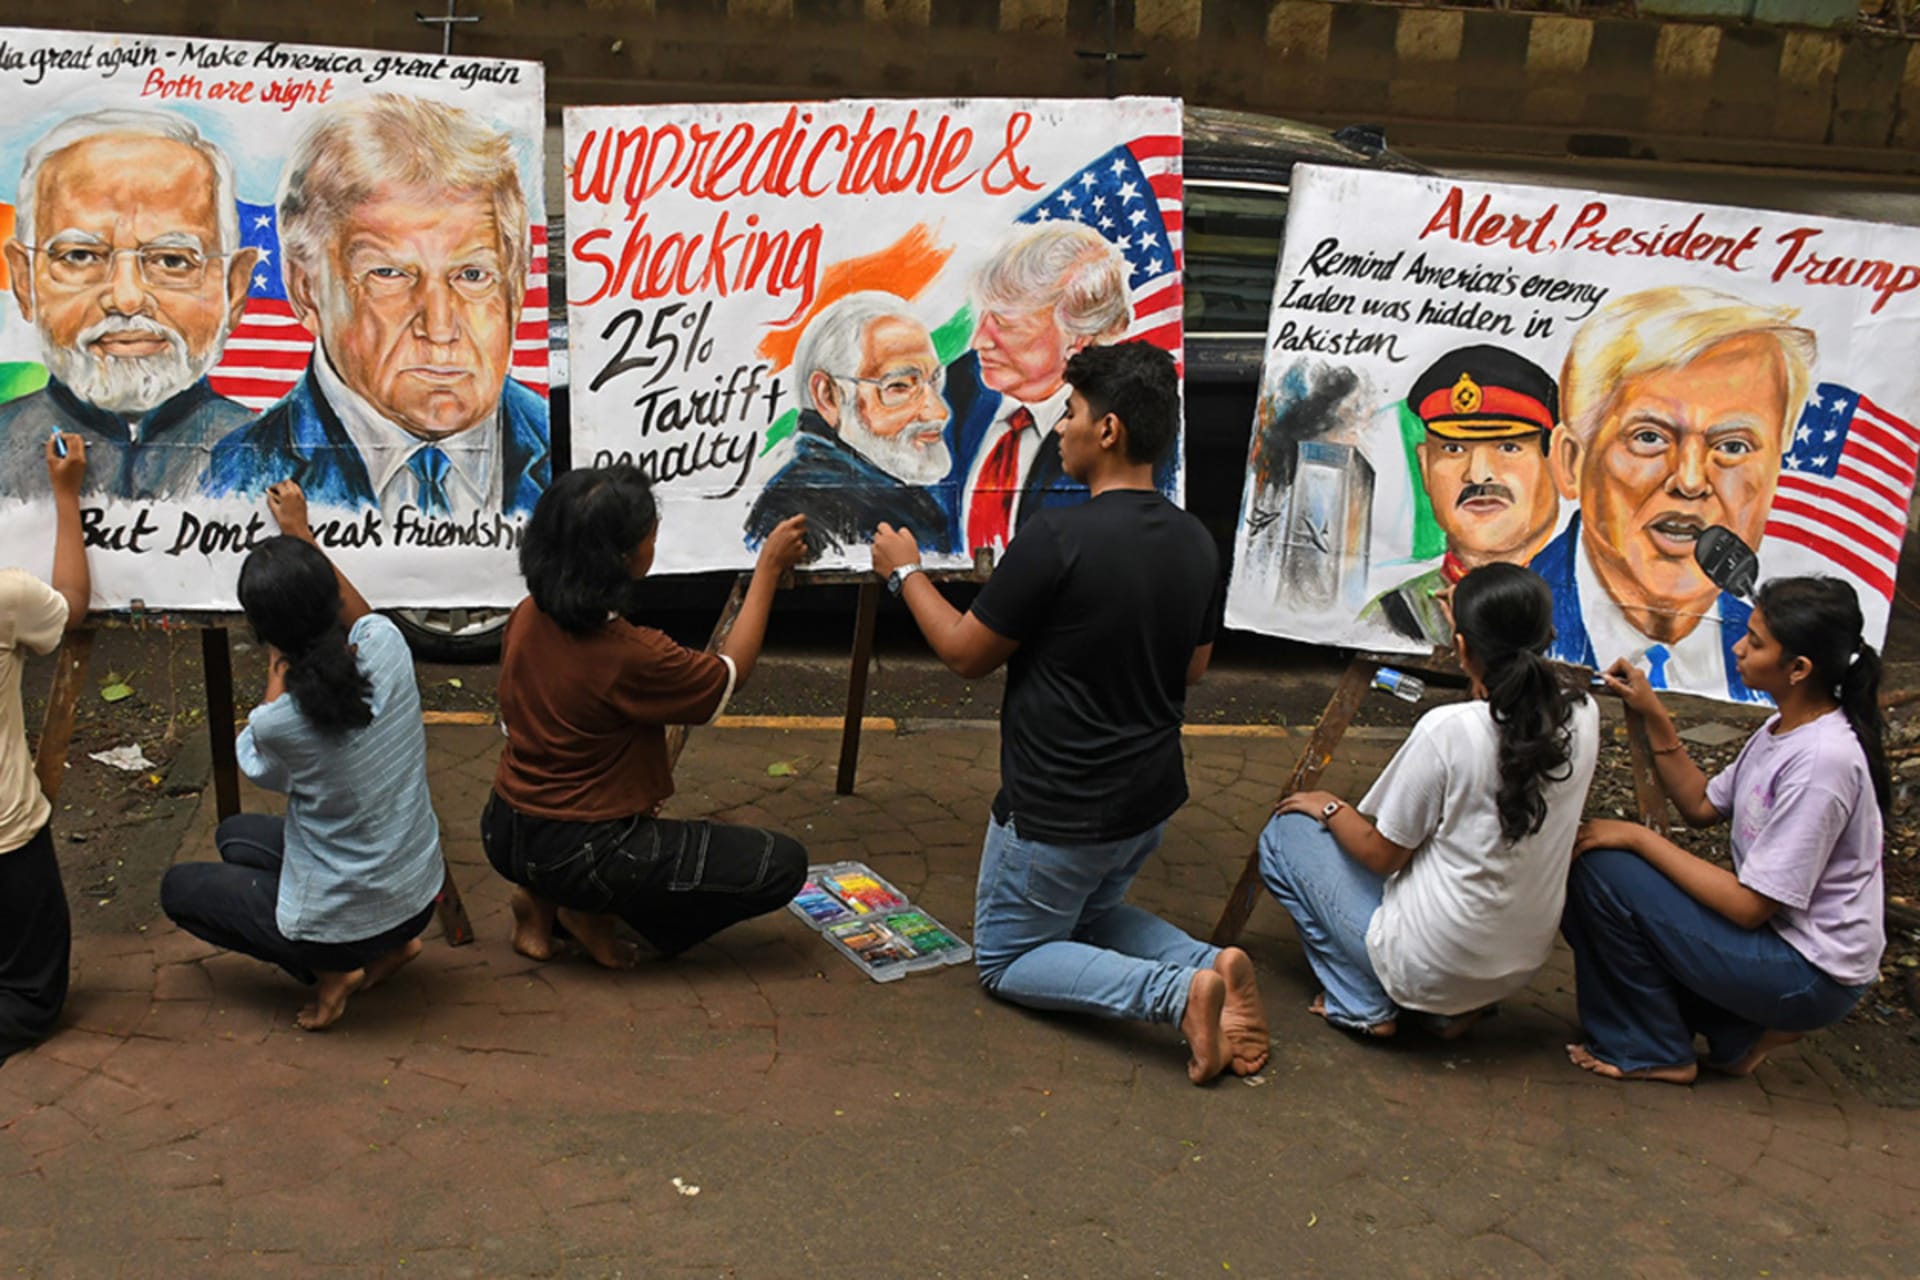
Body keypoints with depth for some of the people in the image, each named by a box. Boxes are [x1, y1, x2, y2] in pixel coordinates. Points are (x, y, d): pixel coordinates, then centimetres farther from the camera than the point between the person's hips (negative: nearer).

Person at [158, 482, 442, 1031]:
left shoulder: (278, 725, -29)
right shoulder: (386, 648, -17)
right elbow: (359, 615, 12)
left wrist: (278, 671, 4)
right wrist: (301, 536, 17)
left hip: (338, 927, -6)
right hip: (417, 898, 6)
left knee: (178, 887, 19)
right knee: (234, 833, 27)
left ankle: (329, 971, 4)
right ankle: (389, 947, 15)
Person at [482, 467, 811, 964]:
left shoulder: (527, 618, -4)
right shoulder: (631, 655, -26)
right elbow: (729, 676, -9)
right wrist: (769, 567, -4)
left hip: (505, 831, 8)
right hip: (578, 854, -8)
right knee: (782, 865, -5)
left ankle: (543, 903, 16)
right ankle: (596, 915, 2)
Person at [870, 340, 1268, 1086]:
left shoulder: (1056, 540, -25)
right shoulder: (1195, 544, -3)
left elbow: (967, 654, -13)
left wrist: (905, 572, 1)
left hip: (1058, 812, -7)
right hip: (1151, 798, 7)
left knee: (1007, 961, 14)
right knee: (1089, 919, 31)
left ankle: (1177, 993, -12)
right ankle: (1210, 966, 1)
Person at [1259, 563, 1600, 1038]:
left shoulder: (1447, 730, -25)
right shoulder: (1583, 717, -8)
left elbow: (1383, 855, -13)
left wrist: (1330, 808, 5)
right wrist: (1485, 695, 6)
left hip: (1432, 965, -6)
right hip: (1522, 963, 7)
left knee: (1285, 833, 8)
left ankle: (1363, 1006, 6)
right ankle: (1455, 1007, 18)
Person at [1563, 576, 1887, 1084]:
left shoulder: (1821, 761, -26)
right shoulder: (1786, 728, 2)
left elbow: (1749, 905, -24)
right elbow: (1702, 807, 11)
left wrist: (1640, 837, -18)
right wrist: (1653, 716, 1)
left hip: (1813, 975, -10)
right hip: (1776, 934, 10)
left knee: (1602, 871, -17)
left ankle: (1651, 1053, 2)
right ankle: (1743, 1033, 10)